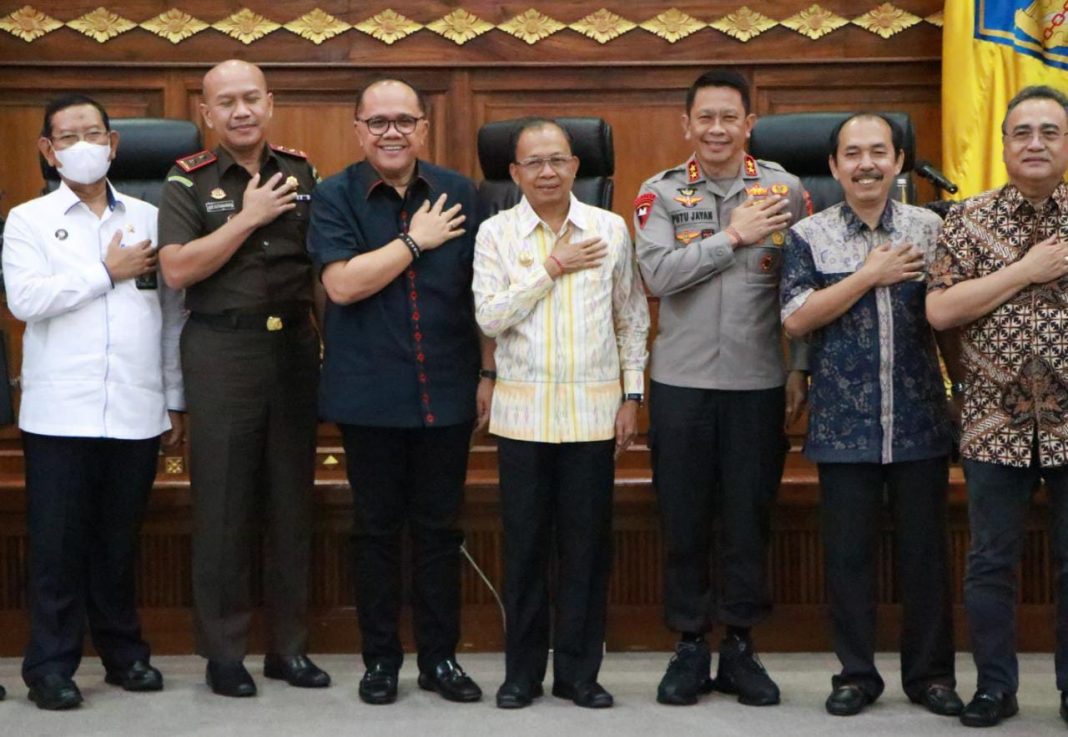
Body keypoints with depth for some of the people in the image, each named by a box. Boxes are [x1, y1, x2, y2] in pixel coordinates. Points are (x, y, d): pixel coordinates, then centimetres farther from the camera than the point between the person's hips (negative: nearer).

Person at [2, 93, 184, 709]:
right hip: (60, 413, -2)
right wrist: (108, 272, -6)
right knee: (58, 542, 1)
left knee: (121, 540, 10)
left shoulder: (149, 219, 11)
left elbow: (172, 314, 11)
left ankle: (124, 651, 22)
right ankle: (51, 664, 10)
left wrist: (176, 400, 10)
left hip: (136, 412, 2)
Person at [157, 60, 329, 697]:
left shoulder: (301, 173, 8)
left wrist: (330, 336, 5)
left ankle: (290, 645, 20)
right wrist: (247, 218, -14)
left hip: (295, 347, 3)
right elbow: (178, 269, -13)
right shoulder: (189, 182, 0)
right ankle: (224, 651, 13)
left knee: (292, 500, 9)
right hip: (222, 351, -3)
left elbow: (324, 262, 14)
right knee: (224, 505, 2)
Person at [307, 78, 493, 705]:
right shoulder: (335, 198, -2)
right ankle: (381, 659, 21)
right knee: (378, 530, 9)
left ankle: (441, 657, 21)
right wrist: (416, 240, -12)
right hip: (370, 395, -1)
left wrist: (489, 373, 4)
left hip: (446, 393, 2)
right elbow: (343, 283, -15)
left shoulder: (460, 194, 4)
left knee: (440, 530, 9)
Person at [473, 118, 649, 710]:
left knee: (587, 543, 4)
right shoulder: (495, 233, 1)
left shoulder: (610, 229, 5)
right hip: (523, 411, -1)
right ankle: (522, 671, 17)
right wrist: (552, 268, -10)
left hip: (594, 411, 1)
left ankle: (579, 671, 16)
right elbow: (490, 317, -8)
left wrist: (632, 394, 5)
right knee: (525, 543, 5)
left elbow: (632, 319, 9)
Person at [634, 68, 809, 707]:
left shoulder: (786, 190, 1)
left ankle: (740, 646, 21)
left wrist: (800, 369, 0)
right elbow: (659, 274, -15)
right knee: (684, 518, 7)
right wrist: (735, 235, -14)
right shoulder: (661, 193, 0)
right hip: (681, 382, 0)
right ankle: (690, 645, 20)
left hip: (758, 381, 0)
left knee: (750, 517, 8)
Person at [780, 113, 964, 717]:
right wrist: (871, 275, -12)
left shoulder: (931, 229, 5)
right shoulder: (809, 236, 1)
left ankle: (931, 673, 21)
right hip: (843, 427, -1)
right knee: (849, 553, 6)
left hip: (921, 422, 1)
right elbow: (795, 319, -10)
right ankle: (857, 673, 19)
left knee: (926, 549, 7)